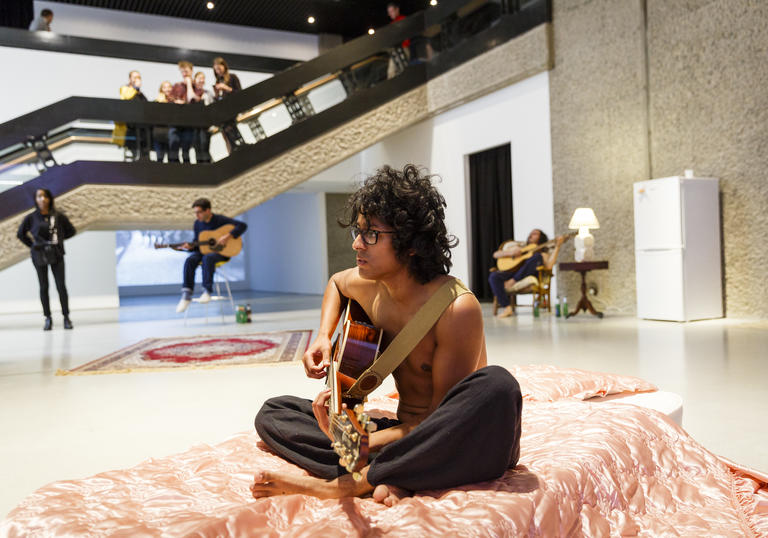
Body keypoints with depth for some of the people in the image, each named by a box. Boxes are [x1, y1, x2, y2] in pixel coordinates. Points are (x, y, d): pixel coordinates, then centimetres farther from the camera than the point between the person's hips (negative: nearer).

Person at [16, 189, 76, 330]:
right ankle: (48, 318, 10)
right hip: (39, 256, 0)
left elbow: (71, 231, 13)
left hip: (56, 255, 0)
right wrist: (33, 245, 7)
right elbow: (20, 234, 14)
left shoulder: (59, 216, 0)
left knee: (61, 286, -4)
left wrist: (57, 239, 8)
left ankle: (66, 317, 2)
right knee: (43, 287, 4)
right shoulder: (31, 218, 0)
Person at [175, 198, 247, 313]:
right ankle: (187, 294, -26)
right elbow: (197, 242, 11)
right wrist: (190, 247, -11)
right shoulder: (197, 223, 6)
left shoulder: (220, 220, -9)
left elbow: (242, 225, -16)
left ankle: (207, 290, -31)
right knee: (190, 260, -27)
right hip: (203, 251, 5)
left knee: (207, 258, -39)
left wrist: (228, 236, -25)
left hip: (220, 252, -5)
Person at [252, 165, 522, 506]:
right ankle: (386, 477, -25)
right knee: (272, 412, 0)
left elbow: (442, 420, -20)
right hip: (406, 431, 6)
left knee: (497, 386, -41)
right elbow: (336, 284, 23)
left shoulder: (457, 309, -22)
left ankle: (343, 484, -31)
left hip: (464, 442, -5)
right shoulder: (367, 285, -3)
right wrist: (324, 338, 6)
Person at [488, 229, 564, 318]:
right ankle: (507, 307, -33)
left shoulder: (542, 253, 22)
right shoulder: (519, 248, 31)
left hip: (529, 275, -2)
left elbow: (549, 266, -4)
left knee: (537, 256, -29)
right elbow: (496, 254, 24)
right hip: (513, 272, 2)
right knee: (494, 276, -28)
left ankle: (512, 282, -27)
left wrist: (557, 247, -5)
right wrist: (510, 253, 6)